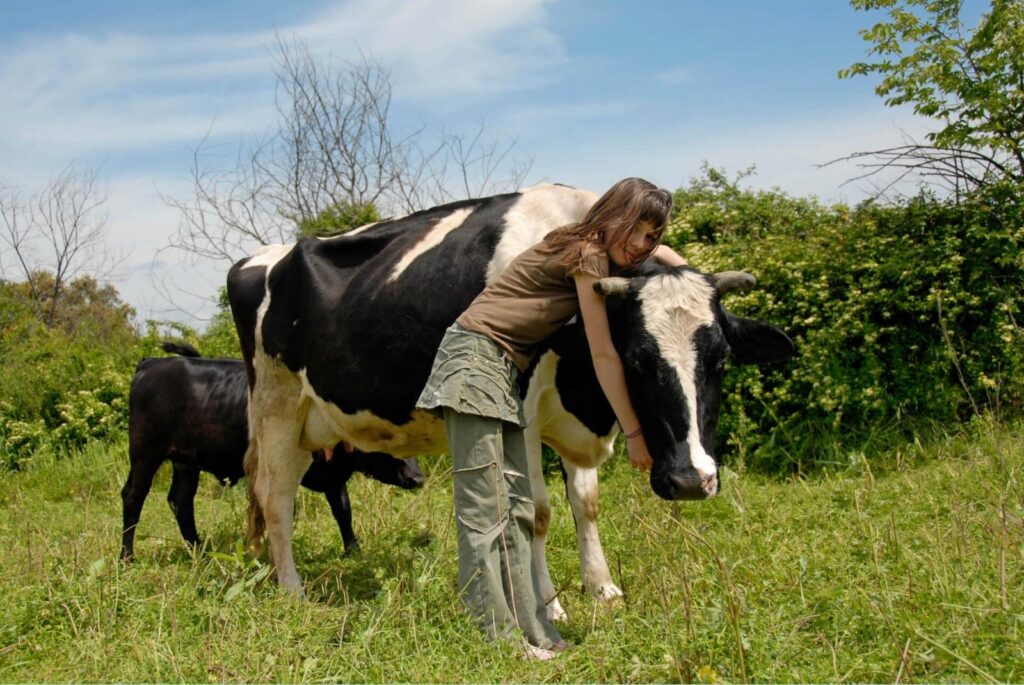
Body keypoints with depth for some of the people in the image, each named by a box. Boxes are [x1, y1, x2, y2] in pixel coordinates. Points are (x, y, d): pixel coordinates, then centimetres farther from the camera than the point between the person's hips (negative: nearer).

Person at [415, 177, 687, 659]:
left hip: (503, 370, 10)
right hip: (474, 355, -10)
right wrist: (634, 433, -8)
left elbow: (662, 253, 33)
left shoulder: (603, 255, 13)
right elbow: (604, 355, -12)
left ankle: (530, 631, 11)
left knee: (517, 506, 8)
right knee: (484, 509, -10)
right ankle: (496, 636, -9)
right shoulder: (587, 255, -12)